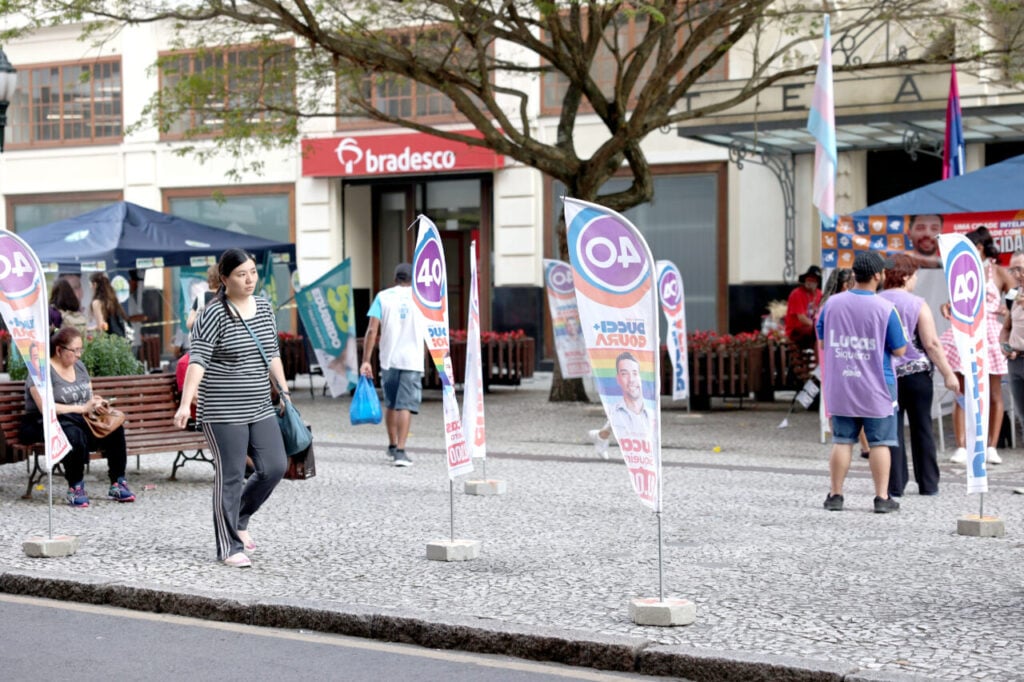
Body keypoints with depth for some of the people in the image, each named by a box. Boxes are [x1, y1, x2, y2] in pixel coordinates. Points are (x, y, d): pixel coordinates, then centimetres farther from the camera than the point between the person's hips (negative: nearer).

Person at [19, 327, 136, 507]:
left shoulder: (79, 366, 14)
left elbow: (90, 398, 15)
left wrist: (98, 405, -10)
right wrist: (82, 408, -23)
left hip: (79, 421, 7)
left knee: (115, 428, -19)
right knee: (74, 434, -39)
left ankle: (117, 484, -12)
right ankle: (75, 488, -23)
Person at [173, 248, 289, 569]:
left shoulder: (264, 308, 9)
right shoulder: (214, 315, -12)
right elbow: (198, 361, -19)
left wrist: (284, 392, 14)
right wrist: (185, 403, -27)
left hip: (260, 409, 7)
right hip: (223, 413, -6)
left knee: (275, 467, 2)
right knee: (230, 477, -1)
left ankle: (239, 518, 26)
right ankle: (229, 547, 10)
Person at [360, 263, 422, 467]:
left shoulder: (383, 297, 2)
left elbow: (372, 330, -6)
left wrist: (366, 360, -6)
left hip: (388, 360, 2)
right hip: (412, 360, -2)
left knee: (390, 404, 17)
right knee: (405, 405, -5)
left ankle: (392, 446, 31)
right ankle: (400, 451, -16)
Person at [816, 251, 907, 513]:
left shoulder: (832, 303, -2)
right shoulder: (885, 309, -13)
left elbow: (822, 342, 10)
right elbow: (899, 350, -6)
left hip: (840, 387, 3)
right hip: (876, 389, -3)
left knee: (842, 442, 10)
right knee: (879, 443, 5)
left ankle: (835, 495, 13)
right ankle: (882, 497, 6)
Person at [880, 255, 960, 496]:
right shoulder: (918, 305, -8)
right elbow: (932, 344, -11)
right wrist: (948, 374, -6)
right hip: (917, 374, -2)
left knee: (891, 430, 3)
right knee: (922, 429, 9)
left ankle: (895, 485, 0)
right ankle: (928, 484, 14)